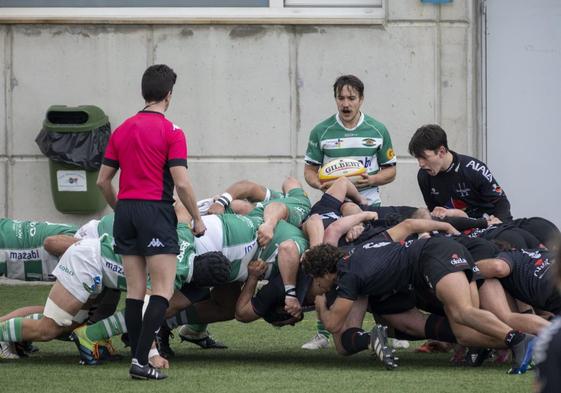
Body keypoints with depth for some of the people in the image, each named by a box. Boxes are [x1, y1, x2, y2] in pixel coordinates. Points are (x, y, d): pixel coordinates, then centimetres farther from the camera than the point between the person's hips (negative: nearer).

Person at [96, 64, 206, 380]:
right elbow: (181, 182, -13)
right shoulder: (171, 132, -8)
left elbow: (103, 180, 11)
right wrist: (197, 219, -2)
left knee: (135, 291, 9)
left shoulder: (122, 131, 9)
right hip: (156, 212, -6)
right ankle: (141, 359, -16)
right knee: (163, 291, -5)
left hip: (126, 212, 6)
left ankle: (138, 359, 8)